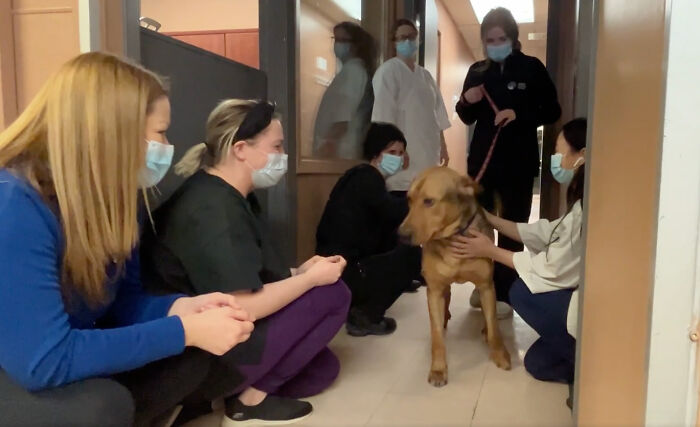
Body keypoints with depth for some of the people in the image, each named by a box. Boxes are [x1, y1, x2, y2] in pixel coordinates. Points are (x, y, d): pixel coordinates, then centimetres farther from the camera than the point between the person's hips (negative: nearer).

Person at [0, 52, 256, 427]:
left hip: (74, 366, 7)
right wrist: (186, 331, -30)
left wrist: (183, 308, -18)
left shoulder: (111, 196, -6)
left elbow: (123, 300, 3)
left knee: (195, 356, -8)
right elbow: (45, 362, -34)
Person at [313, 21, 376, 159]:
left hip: (340, 150, -10)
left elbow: (343, 117, -20)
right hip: (340, 148, 10)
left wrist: (329, 144, -22)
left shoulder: (353, 70, -10)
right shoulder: (349, 69, 21)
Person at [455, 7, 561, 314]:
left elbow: (552, 112, -4)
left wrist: (519, 115, -20)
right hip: (482, 160, 4)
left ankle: (505, 293, 8)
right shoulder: (477, 71, 8)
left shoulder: (532, 68, -2)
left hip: (518, 163, -3)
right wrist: (466, 102, -7)